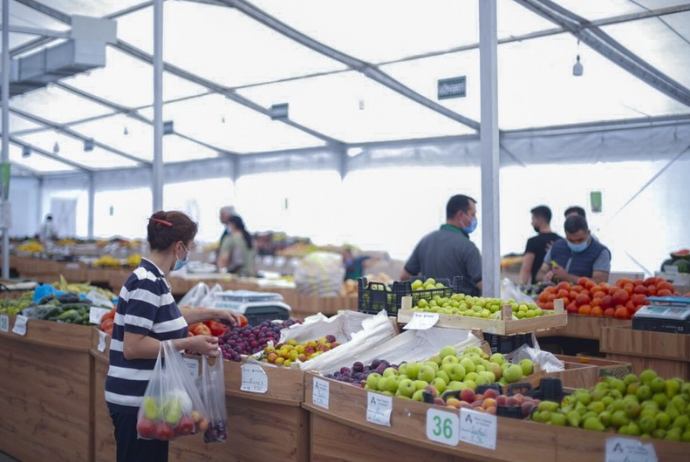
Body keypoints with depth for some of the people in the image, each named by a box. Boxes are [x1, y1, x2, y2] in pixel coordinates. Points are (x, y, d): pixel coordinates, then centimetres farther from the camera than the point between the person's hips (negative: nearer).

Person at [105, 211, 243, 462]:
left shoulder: (153, 279, 9)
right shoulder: (147, 283, -19)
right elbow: (133, 347, -24)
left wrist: (212, 313, 31)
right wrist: (189, 344, -21)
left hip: (149, 399, 10)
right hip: (136, 402, -10)